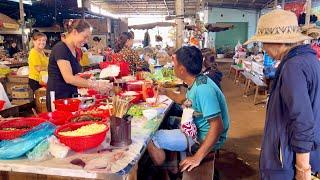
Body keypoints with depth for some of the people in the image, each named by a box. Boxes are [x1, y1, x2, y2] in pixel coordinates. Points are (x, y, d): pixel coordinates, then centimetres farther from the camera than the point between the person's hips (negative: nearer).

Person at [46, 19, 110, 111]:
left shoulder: (74, 51, 10)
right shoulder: (60, 48, -15)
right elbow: (68, 78, -24)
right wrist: (95, 85, -23)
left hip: (71, 97, 8)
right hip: (59, 98, -8)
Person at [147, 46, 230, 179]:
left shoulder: (203, 89, -29)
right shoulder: (196, 82, 1)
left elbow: (217, 126, -32)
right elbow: (186, 103, 21)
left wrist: (197, 157, -30)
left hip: (206, 137, -10)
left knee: (152, 140, -13)